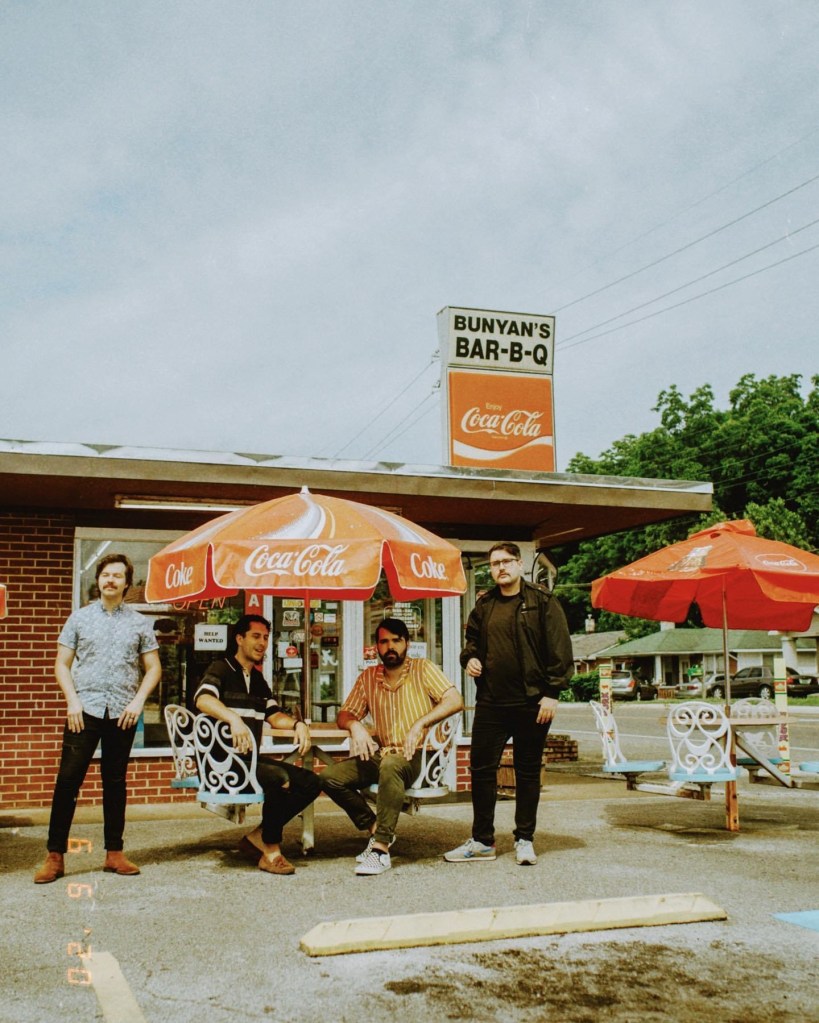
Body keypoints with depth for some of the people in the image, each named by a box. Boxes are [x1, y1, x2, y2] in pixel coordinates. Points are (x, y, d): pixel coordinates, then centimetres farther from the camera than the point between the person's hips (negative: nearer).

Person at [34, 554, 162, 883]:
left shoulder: (140, 623, 8)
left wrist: (138, 701, -5)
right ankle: (55, 855, 2)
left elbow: (153, 668, 9)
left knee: (115, 782, 9)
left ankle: (114, 853, 16)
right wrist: (73, 701, -7)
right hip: (84, 710, -1)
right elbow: (62, 664, 6)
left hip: (122, 713, 1)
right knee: (68, 780, -5)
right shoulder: (79, 618, 8)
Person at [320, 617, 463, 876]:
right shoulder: (368, 678, 12)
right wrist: (355, 725, -13)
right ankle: (375, 829, 1)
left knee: (391, 766, -39)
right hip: (382, 755, 5)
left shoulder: (422, 668, -1)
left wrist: (420, 724, -25)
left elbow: (455, 701, -12)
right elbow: (344, 715, 12)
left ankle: (381, 848, -34)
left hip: (418, 756, -5)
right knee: (330, 777, -15)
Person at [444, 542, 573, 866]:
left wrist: (552, 692, -12)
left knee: (528, 773, 7)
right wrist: (469, 658, 1)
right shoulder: (483, 606, 11)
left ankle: (525, 840, 19)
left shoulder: (542, 602, -2)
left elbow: (559, 649, -6)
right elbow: (472, 641, 24)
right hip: (490, 702, 4)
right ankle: (482, 840, 16)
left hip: (532, 702, -4)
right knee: (482, 769, 4)